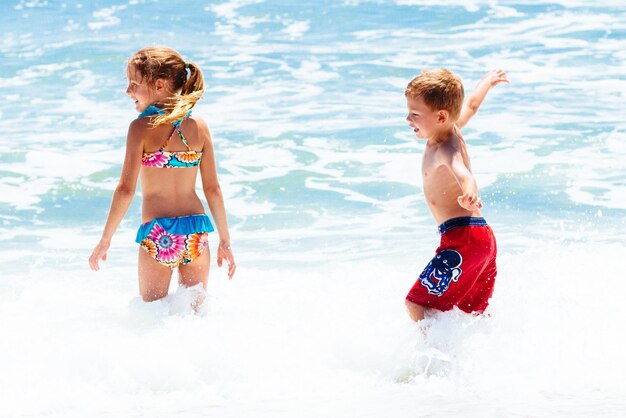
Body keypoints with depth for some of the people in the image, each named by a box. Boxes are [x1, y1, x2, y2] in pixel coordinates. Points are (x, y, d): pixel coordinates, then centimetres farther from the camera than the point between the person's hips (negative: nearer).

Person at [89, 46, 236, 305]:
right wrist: (225, 241, 14)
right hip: (196, 231, 4)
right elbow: (213, 190, 6)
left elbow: (126, 189, -11)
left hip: (158, 234, -4)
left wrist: (105, 240, -5)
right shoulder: (199, 127, 4)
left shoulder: (142, 127, -8)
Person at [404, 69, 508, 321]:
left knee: (417, 305, -17)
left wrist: (469, 194, -61)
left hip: (463, 238, -11)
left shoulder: (445, 149, -16)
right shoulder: (451, 128, 11)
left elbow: (461, 171, -39)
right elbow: (471, 105, 33)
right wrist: (487, 81, 53)